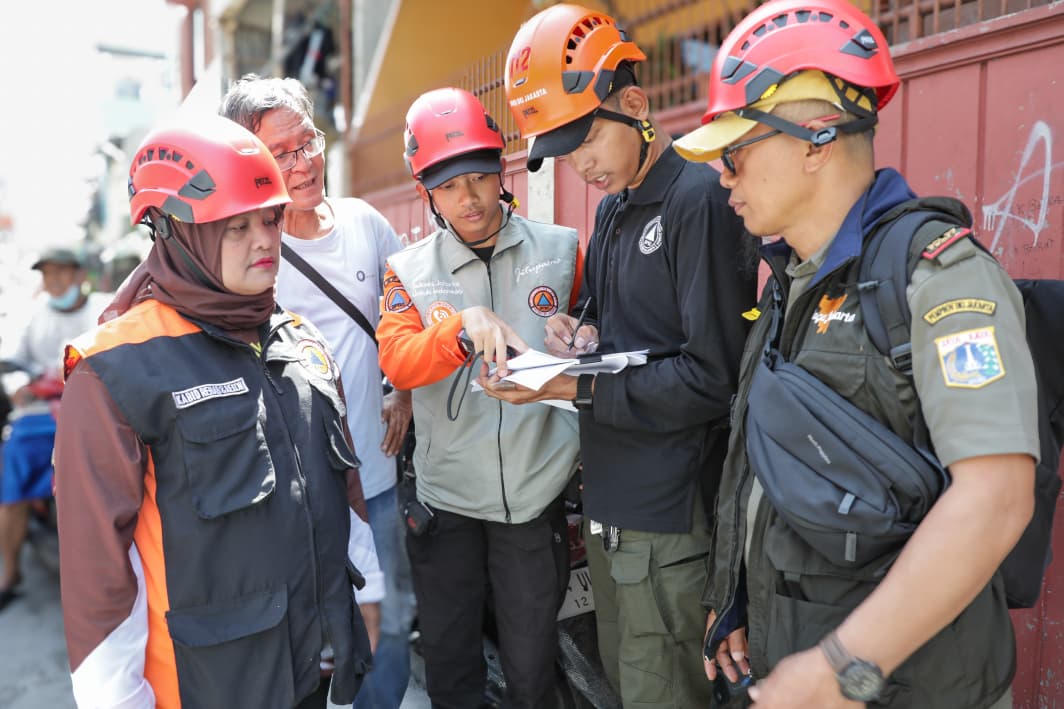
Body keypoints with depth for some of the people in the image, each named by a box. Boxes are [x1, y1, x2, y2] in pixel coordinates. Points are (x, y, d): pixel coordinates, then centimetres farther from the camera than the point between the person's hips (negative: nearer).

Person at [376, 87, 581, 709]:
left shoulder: (561, 250, -2)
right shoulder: (409, 271, -1)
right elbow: (398, 361, -15)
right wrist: (465, 326, -32)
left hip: (536, 494, 0)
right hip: (446, 500, 1)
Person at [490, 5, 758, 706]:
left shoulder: (700, 200, -16)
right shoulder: (612, 207, 12)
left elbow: (713, 377, -20)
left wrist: (577, 388, -20)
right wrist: (579, 332, -1)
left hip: (669, 515, -8)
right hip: (609, 498, 9)